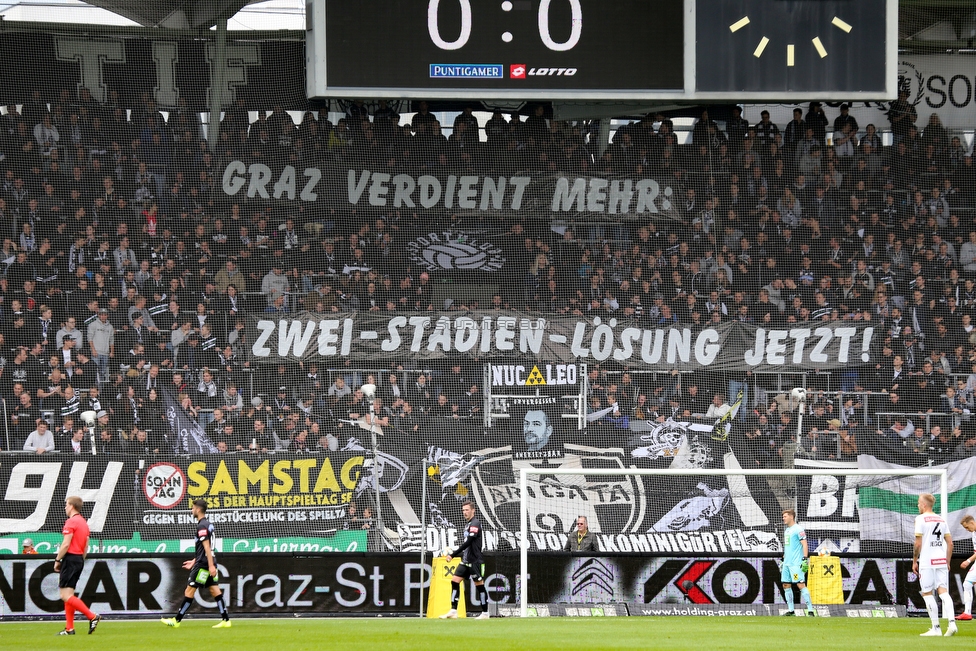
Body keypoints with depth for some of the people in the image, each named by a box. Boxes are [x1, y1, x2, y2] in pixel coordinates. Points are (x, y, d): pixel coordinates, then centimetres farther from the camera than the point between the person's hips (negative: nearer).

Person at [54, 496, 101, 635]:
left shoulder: (71, 522, -12)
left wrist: (57, 560, -10)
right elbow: (86, 547, 18)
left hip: (70, 559, -9)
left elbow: (66, 544, -18)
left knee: (66, 596, -9)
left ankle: (92, 617, -15)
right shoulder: (84, 523, 15)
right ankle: (69, 628, 8)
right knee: (68, 595, 11)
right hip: (79, 559, 9)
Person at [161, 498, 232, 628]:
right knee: (214, 590, 7)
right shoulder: (209, 524, 15)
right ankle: (225, 620, 2)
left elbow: (206, 547, -20)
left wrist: (211, 565, -24)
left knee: (189, 591, -3)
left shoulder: (202, 526, -14)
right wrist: (194, 561, 28)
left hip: (203, 564, -9)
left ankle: (177, 620, 1)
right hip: (209, 563, 9)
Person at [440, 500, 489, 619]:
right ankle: (453, 612, 0)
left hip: (475, 561, -9)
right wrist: (453, 554, 18)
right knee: (455, 581, 1)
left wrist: (453, 555, -21)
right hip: (466, 560, 9)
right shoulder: (469, 524, 15)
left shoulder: (475, 523, -13)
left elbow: (468, 543, -21)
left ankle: (485, 613, 5)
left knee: (479, 585, -3)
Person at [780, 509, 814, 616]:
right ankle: (790, 609, 13)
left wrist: (805, 559, -20)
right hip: (787, 563, 9)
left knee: (801, 585, -12)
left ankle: (810, 609, -12)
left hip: (796, 563, -9)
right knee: (786, 585, 7)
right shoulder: (787, 530, 18)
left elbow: (804, 544, -13)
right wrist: (783, 559, 26)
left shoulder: (798, 529, -8)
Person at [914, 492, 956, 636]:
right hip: (942, 560, 5)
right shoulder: (941, 520, 14)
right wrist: (947, 562, 19)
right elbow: (950, 543, 13)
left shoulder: (921, 519, -5)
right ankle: (952, 622, -17)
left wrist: (914, 561, 0)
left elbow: (918, 543, -9)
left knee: (927, 593, 1)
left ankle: (936, 628, -1)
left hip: (927, 561, -5)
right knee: (943, 591, 2)